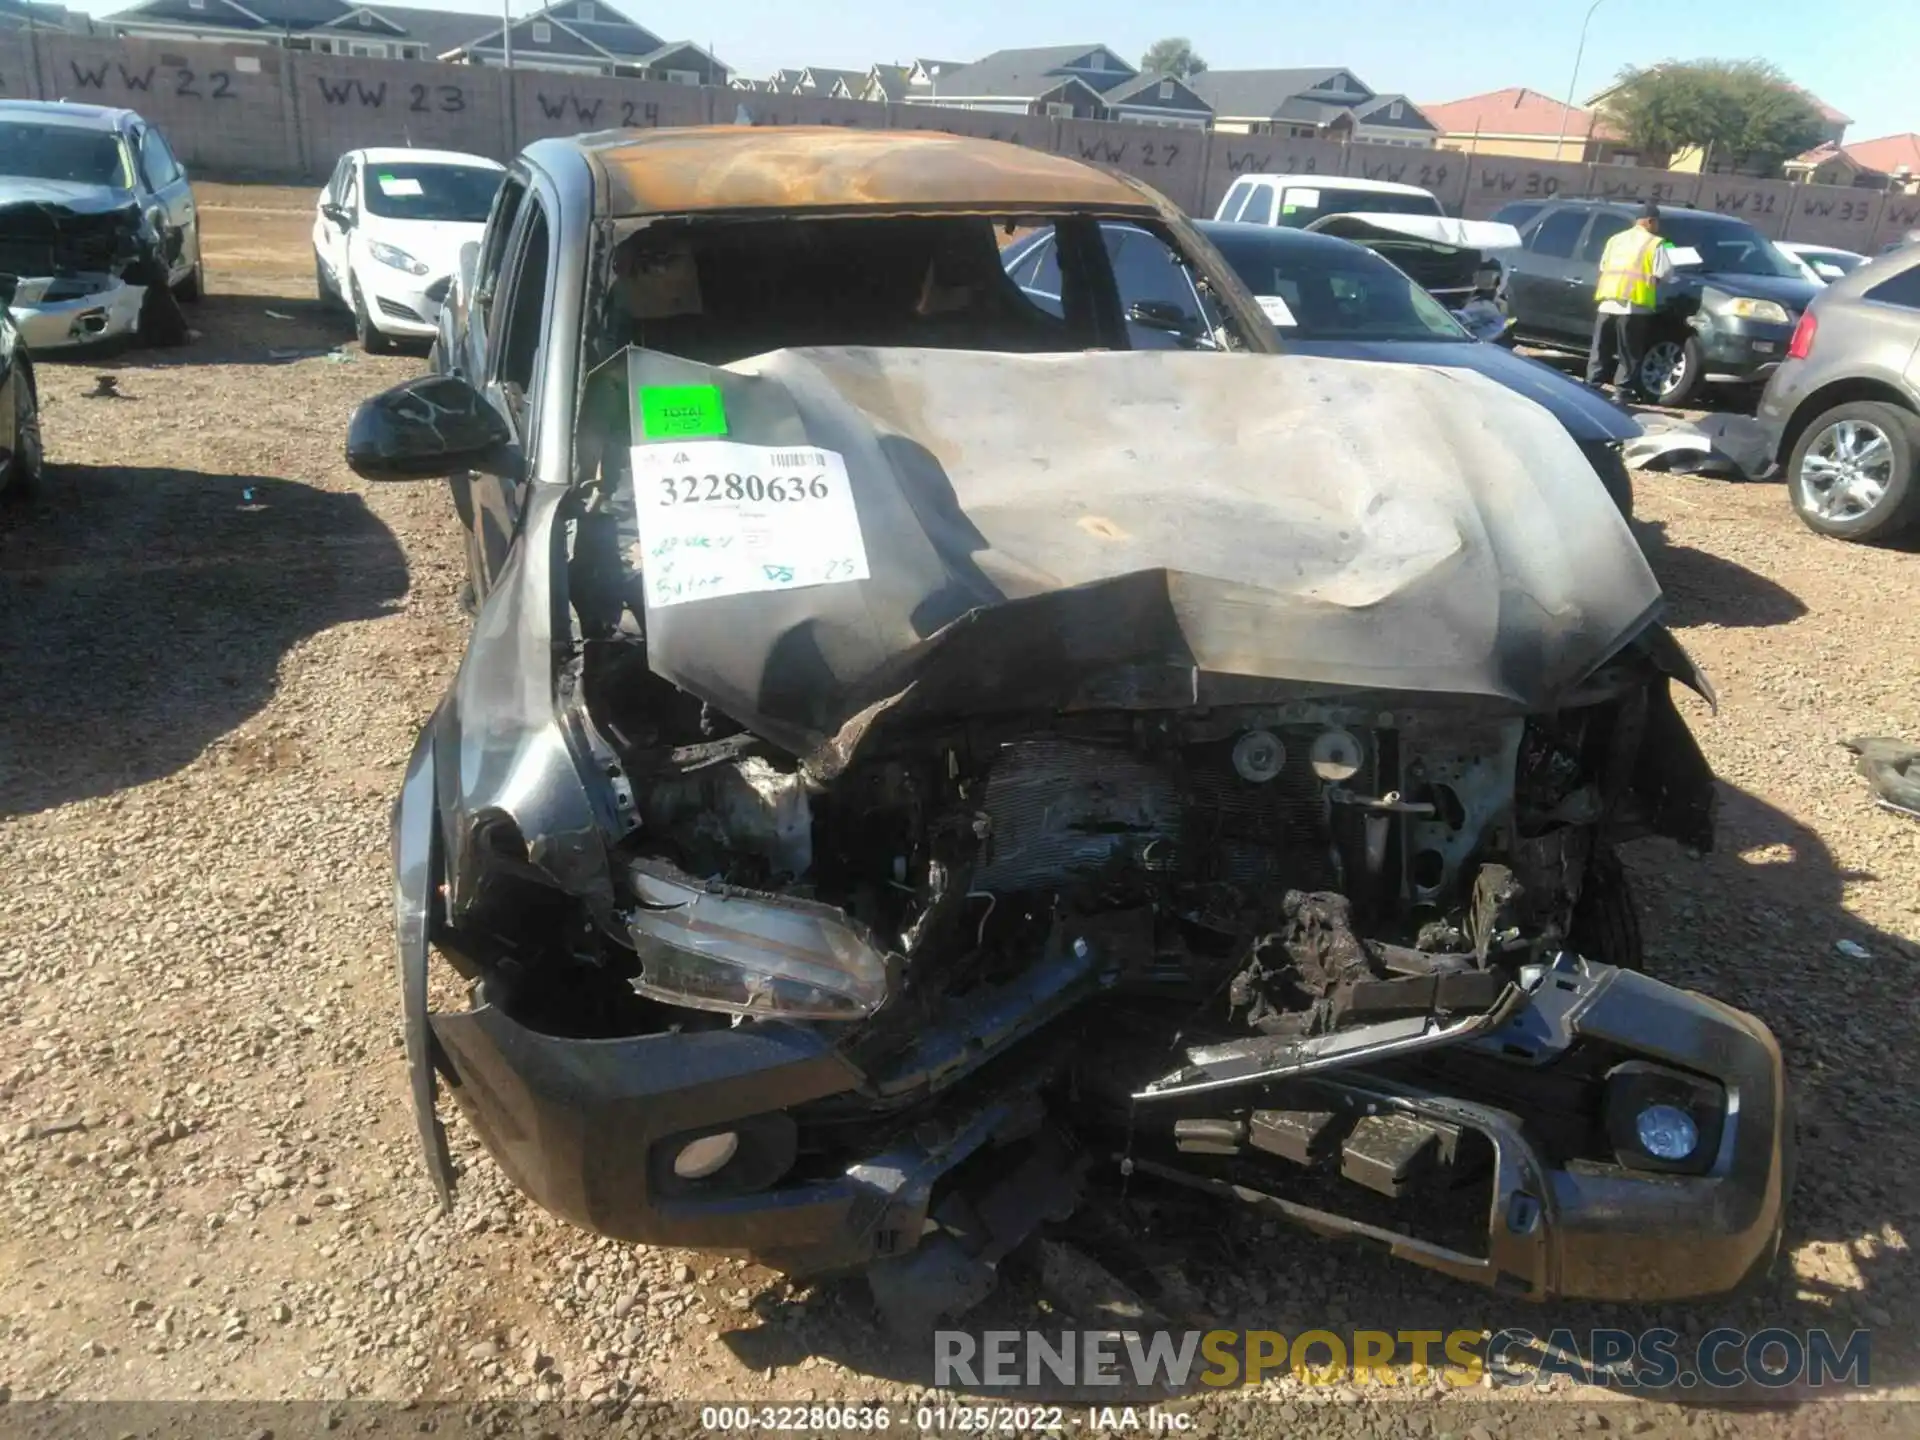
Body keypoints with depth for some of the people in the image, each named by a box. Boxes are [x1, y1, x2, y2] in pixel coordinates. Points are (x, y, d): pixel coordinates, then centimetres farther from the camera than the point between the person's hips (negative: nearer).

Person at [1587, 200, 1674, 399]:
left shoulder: (1615, 239, 19)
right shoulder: (1654, 243, 1)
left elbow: (1603, 268, 19)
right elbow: (1664, 273, -3)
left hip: (1607, 303, 5)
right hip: (1633, 306, -5)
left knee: (1600, 351, 10)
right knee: (1628, 355, 1)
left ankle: (1592, 388, 8)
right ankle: (1621, 393, -1)